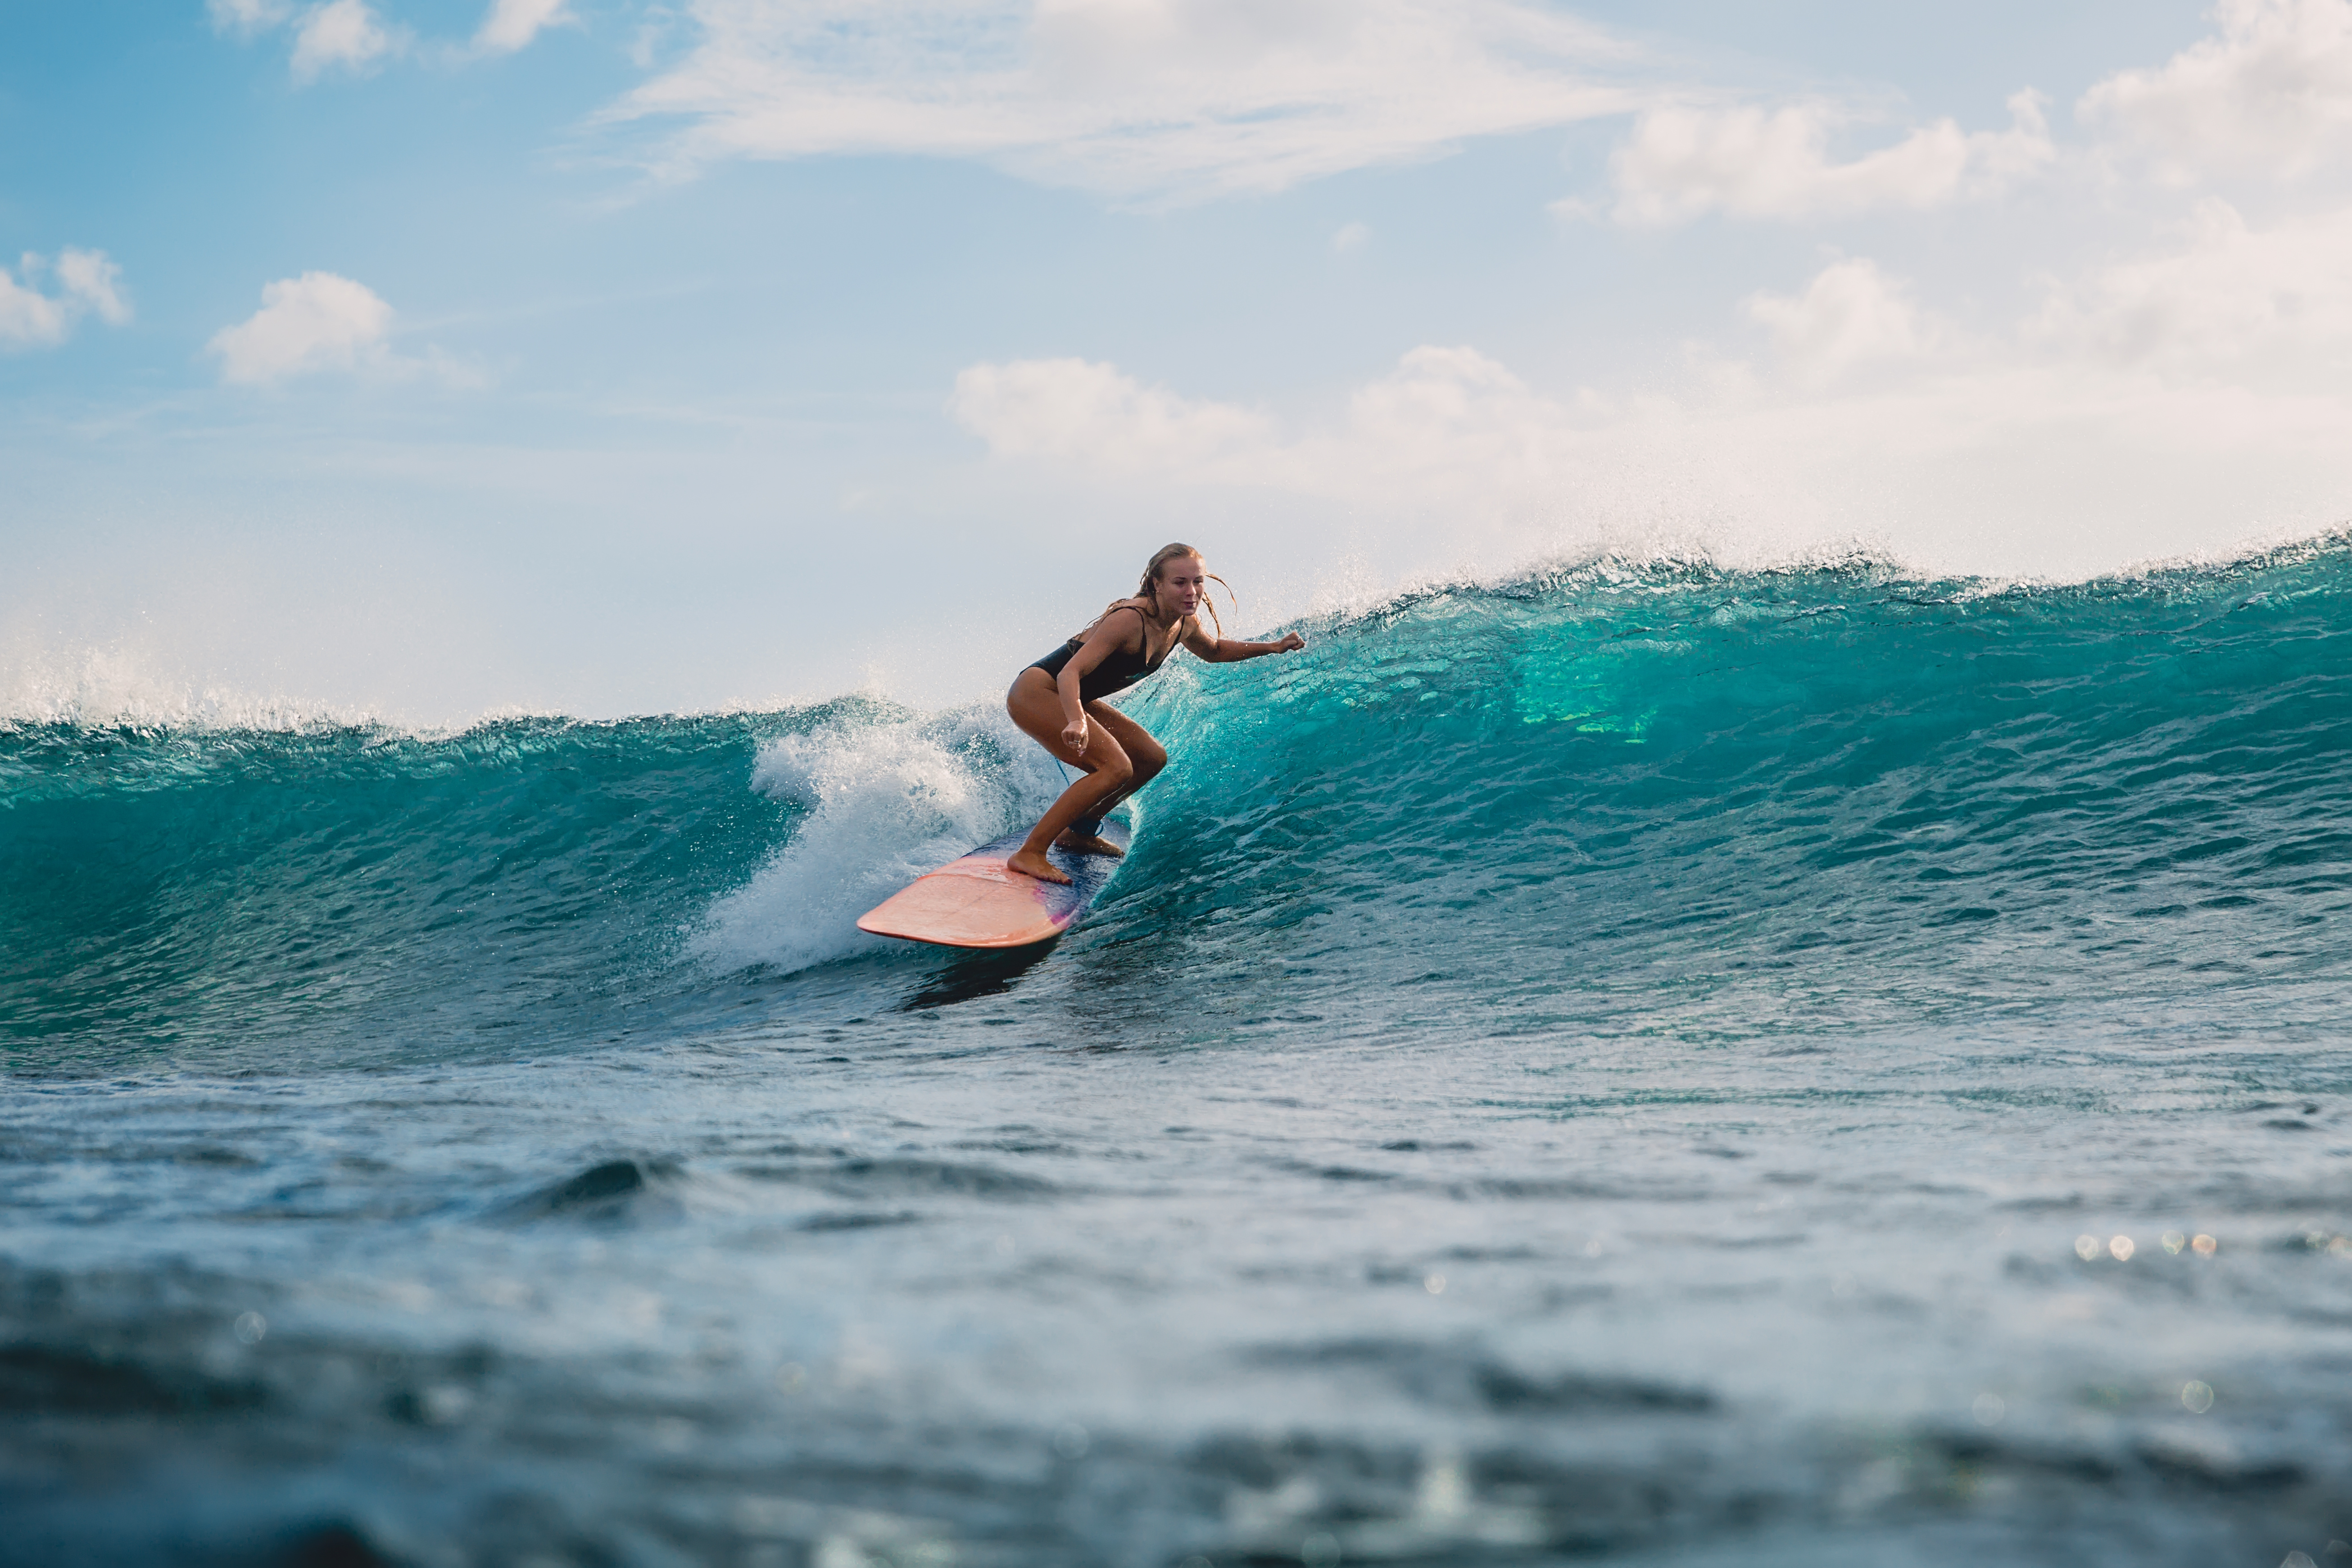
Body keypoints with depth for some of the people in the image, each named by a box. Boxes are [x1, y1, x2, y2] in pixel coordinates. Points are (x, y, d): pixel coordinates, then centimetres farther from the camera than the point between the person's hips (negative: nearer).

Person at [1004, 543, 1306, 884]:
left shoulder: (1183, 624, -1)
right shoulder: (1130, 619, -28)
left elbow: (1213, 651, 24)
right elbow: (1071, 672, -34)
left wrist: (1271, 648, 14)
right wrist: (1077, 722, -51)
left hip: (1072, 699, 10)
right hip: (1036, 692, -10)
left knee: (1151, 759, 12)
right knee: (1115, 769, -23)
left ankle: (1079, 832, 22)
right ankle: (1029, 853, -22)